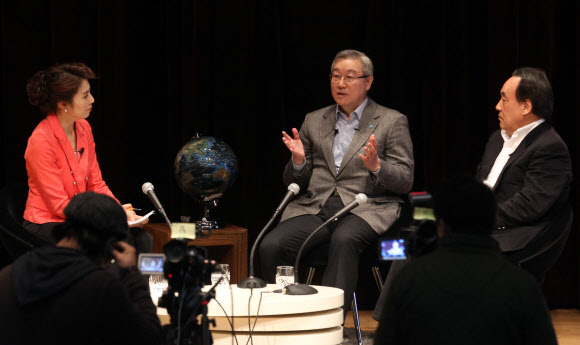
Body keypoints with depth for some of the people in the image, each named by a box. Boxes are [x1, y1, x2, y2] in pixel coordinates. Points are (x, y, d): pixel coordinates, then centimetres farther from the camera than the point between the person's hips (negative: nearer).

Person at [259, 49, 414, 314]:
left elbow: (405, 181, 2)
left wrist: (376, 166, -18)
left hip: (365, 209, -4)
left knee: (344, 240, -39)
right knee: (271, 246, -26)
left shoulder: (392, 121, 9)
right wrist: (298, 161, -4)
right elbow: (294, 183, 19)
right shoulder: (314, 121, 20)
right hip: (315, 208, 4)